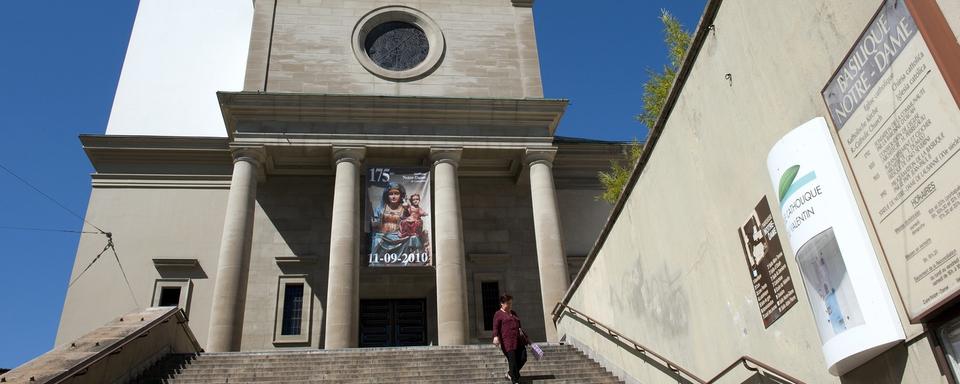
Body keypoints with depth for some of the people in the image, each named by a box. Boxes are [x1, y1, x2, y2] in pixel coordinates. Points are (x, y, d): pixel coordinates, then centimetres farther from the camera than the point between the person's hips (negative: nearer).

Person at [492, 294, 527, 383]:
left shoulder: (513, 313, 24)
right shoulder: (498, 314, 3)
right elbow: (495, 327, -7)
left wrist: (525, 338, 33)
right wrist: (495, 337, -25)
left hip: (519, 340, 7)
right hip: (507, 341, -7)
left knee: (523, 358, -2)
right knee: (513, 361, -8)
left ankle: (510, 374, 20)